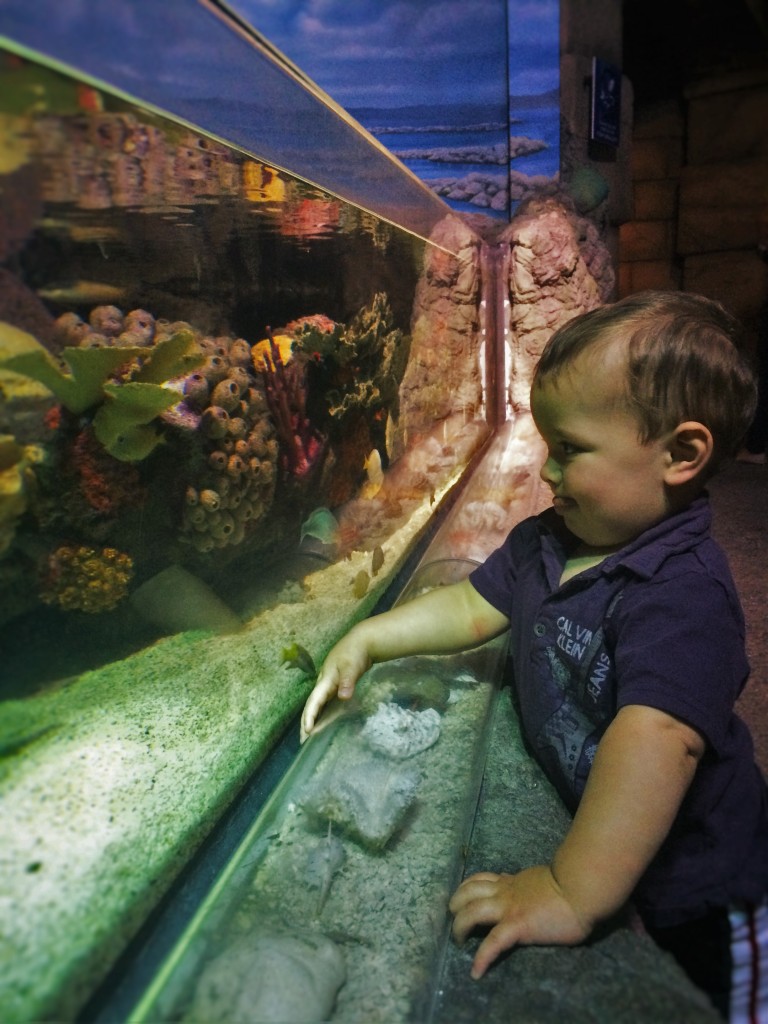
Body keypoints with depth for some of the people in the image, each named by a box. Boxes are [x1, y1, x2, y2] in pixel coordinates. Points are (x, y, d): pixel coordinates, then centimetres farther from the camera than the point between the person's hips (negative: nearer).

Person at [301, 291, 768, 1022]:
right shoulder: (543, 542, -6)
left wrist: (574, 893, -47)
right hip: (565, 805, 7)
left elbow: (658, 738, -44)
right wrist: (367, 640, -4)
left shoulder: (681, 590, -34)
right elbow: (472, 608, 3)